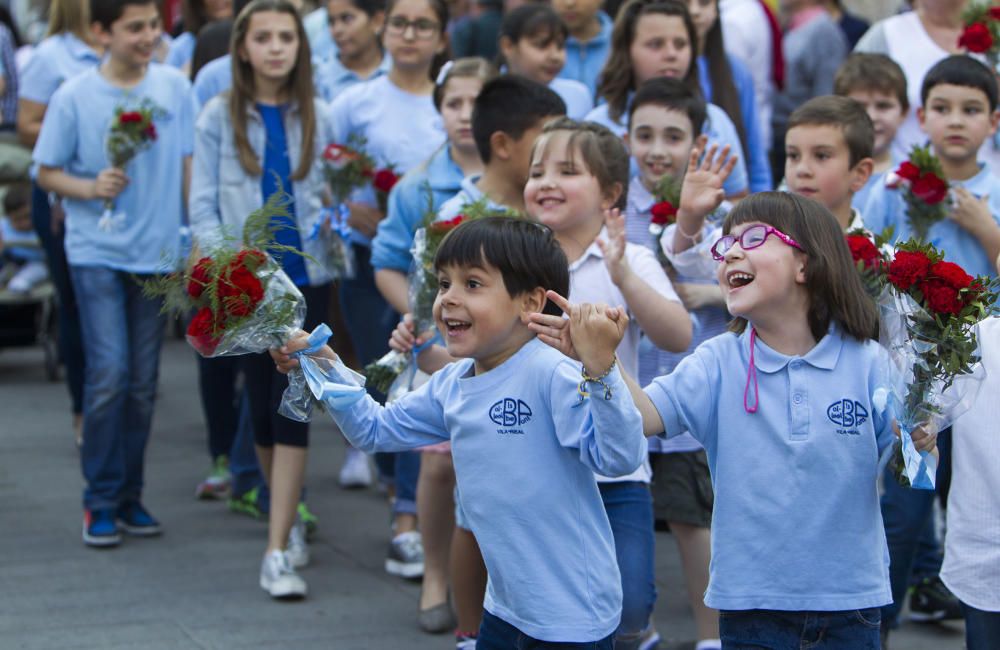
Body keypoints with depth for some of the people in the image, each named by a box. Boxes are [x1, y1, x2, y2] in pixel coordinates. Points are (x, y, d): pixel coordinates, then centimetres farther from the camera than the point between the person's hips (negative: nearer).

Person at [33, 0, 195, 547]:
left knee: (143, 383, 8)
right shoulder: (75, 97, -5)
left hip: (158, 253, 3)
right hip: (96, 252, -3)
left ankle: (130, 497, 19)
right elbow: (47, 173, 1)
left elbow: (188, 164, 10)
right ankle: (100, 501, 0)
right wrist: (91, 187, -17)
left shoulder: (175, 88, 3)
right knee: (109, 374, -11)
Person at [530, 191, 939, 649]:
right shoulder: (719, 363, -2)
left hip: (849, 596, 0)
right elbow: (645, 415, -16)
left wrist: (917, 444, -26)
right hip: (751, 600, 0)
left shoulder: (866, 362, -5)